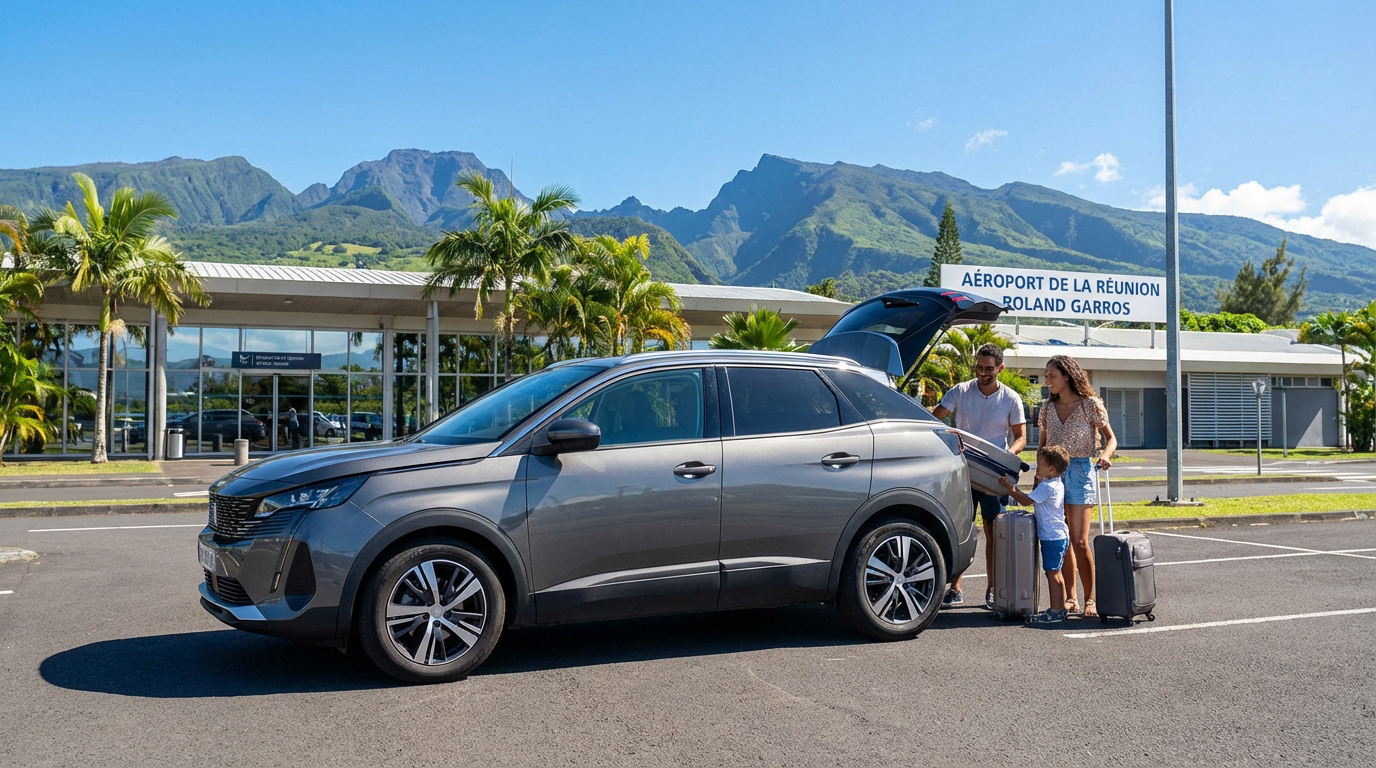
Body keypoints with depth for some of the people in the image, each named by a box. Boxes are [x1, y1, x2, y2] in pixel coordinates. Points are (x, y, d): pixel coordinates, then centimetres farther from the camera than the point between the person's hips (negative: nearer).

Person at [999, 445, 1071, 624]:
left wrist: (1009, 488, -8)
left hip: (1052, 537, -10)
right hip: (1060, 535, 10)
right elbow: (1036, 499, 19)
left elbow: (1026, 500, -16)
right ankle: (1061, 607, 23)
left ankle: (1055, 612, -2)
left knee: (1052, 573, -5)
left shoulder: (1047, 487, -18)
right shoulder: (1057, 484, 12)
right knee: (1056, 573, 16)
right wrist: (1036, 485, 8)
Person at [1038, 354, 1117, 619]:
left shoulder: (1090, 404, -3)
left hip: (1080, 471, -5)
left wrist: (1104, 455, -20)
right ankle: (1069, 598, 13)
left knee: (1079, 541, -9)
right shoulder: (1048, 407, 10)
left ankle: (1089, 600, 1)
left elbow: (1111, 438, 0)